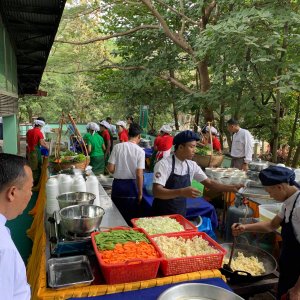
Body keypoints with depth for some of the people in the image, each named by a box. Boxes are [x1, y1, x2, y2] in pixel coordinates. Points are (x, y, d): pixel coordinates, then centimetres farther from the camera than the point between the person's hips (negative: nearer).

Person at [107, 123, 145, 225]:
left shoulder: (117, 147, -5)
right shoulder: (140, 151, -11)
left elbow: (110, 168, -6)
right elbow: (139, 175, -14)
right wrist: (140, 193, -4)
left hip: (117, 184, 2)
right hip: (131, 186, -2)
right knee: (131, 219, 12)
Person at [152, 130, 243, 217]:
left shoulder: (192, 165, -1)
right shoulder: (164, 164, -18)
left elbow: (209, 183, 5)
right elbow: (157, 192, -27)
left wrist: (232, 188, -5)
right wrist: (181, 192, -39)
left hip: (181, 214, 5)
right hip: (162, 215, -5)